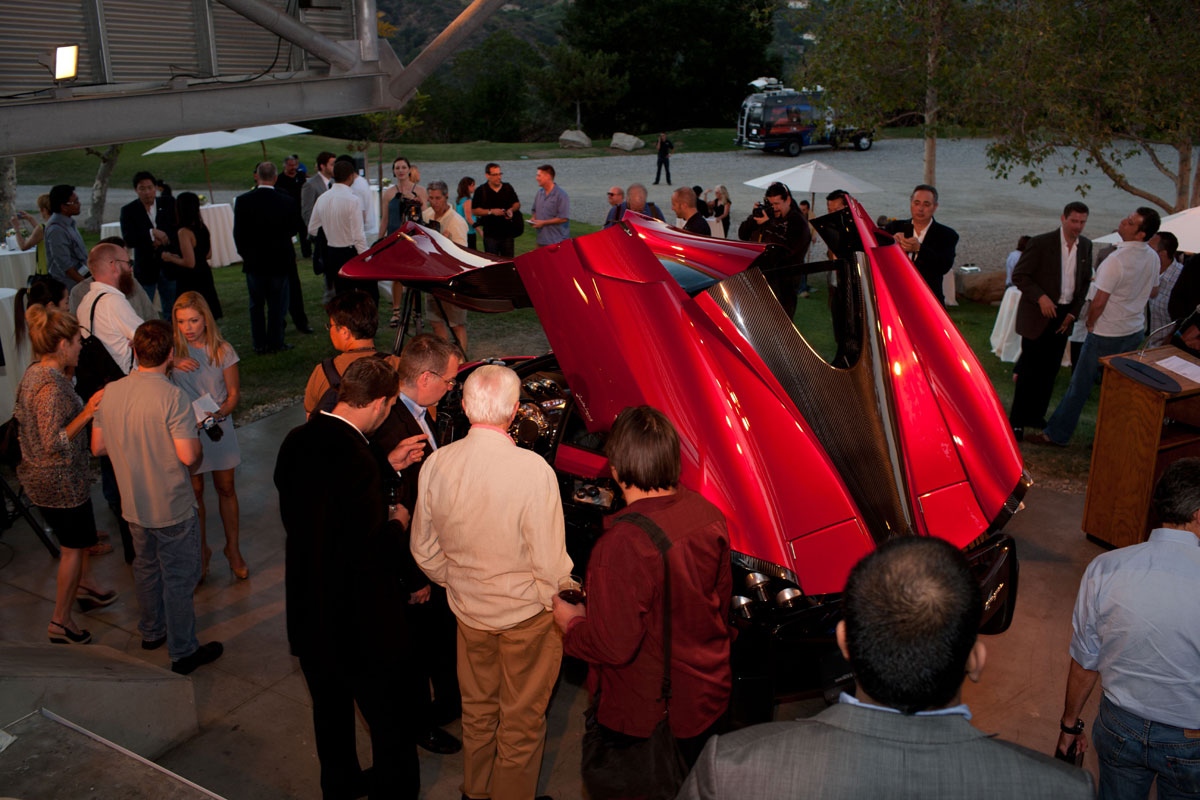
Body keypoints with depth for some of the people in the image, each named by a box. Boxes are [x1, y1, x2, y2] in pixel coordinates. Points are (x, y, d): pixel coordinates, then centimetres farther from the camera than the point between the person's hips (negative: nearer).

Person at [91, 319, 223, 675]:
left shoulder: (110, 392, -5)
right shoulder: (172, 397, -24)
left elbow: (97, 447, 5)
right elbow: (188, 456, -26)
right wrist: (195, 439, -5)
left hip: (134, 506, 6)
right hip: (172, 509, -6)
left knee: (147, 568, 25)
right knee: (179, 579, 8)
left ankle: (152, 631, 44)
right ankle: (183, 652, 19)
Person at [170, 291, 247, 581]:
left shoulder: (223, 351, -8)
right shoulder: (172, 350, -8)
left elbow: (234, 393, -4)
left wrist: (217, 414, -21)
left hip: (219, 429, 0)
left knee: (226, 489, 12)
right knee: (195, 491, 10)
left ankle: (232, 548, 28)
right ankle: (201, 550, 29)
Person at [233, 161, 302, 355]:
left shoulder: (243, 201, -9)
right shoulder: (287, 202, -12)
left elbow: (238, 233, -3)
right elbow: (294, 228, 0)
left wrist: (245, 254, 10)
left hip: (253, 261, 1)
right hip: (279, 261, -1)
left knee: (256, 305, 13)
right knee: (277, 305, 9)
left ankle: (259, 344, 17)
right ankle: (275, 343, 14)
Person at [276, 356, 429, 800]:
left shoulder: (298, 441, -5)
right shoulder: (355, 460, -31)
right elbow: (371, 555, -27)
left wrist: (386, 467, 8)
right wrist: (397, 523, -7)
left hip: (308, 612, 9)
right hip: (360, 625, -8)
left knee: (331, 710, 28)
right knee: (390, 722, 13)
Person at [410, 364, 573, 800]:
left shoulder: (436, 464, -13)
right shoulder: (533, 469, -28)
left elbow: (424, 550, -1)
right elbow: (550, 563, -22)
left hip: (468, 609, 5)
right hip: (526, 615, -5)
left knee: (477, 707, 26)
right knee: (522, 718, 17)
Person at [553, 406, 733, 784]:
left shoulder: (623, 544, -33)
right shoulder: (709, 516, -11)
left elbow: (614, 646, -26)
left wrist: (571, 623, -7)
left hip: (642, 715, -6)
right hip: (708, 694, 6)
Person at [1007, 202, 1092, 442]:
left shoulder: (1085, 246, 5)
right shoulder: (1040, 243, -13)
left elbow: (1084, 281, 13)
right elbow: (1019, 275, -12)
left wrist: (1073, 313, 4)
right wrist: (1040, 297, -23)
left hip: (1064, 316, 6)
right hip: (1037, 314, -6)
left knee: (1050, 370, 12)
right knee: (1029, 370, -1)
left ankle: (1035, 415, 26)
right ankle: (1016, 421, 8)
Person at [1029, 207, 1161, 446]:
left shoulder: (1116, 261, -24)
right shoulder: (1153, 258, 1)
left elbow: (1099, 303, -21)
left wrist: (1090, 323, -4)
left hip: (1107, 334, -7)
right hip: (1136, 331, 7)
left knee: (1080, 385, 3)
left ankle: (1056, 434, 12)